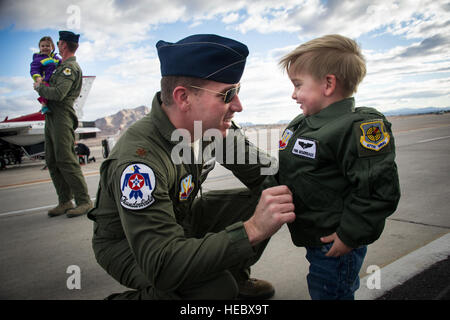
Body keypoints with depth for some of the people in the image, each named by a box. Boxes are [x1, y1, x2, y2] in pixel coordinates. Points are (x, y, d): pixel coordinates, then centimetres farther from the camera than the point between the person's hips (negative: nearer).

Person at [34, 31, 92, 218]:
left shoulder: (70, 67, -10)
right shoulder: (62, 66, 22)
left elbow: (59, 93, -22)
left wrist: (39, 88, -5)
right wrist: (42, 88, 10)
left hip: (62, 117, -10)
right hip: (51, 117, 10)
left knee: (66, 161, -12)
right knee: (52, 161, 8)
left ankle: (84, 201, -6)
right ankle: (65, 201, 12)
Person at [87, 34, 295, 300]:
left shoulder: (213, 126, -14)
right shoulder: (140, 160, -36)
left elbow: (262, 171, -1)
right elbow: (160, 264, -39)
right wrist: (251, 230, -45)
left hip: (181, 217, 7)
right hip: (128, 244, -6)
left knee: (261, 202, -8)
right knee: (216, 287, -31)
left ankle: (235, 276, 16)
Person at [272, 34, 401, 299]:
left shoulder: (361, 126, -21)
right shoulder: (300, 126, 7)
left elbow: (379, 190, -23)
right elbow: (283, 173, 20)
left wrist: (349, 236, -20)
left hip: (336, 244, -8)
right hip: (312, 237, 8)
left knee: (329, 291, 8)